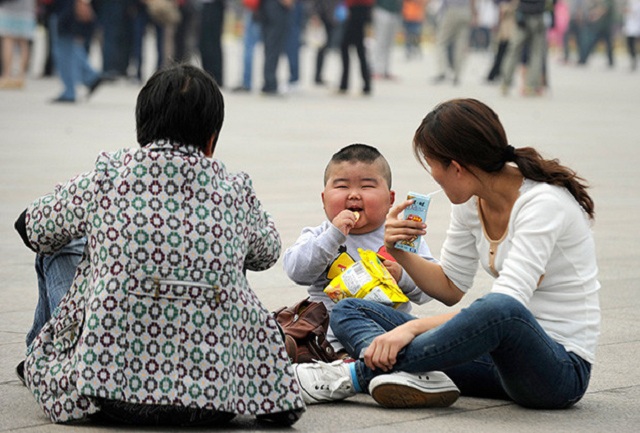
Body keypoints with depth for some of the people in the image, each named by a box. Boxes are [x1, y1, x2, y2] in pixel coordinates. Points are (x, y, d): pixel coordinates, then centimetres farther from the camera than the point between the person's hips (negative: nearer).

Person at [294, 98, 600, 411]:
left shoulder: (543, 203, -19)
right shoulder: (471, 201, 5)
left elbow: (505, 305, -29)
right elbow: (451, 288, 15)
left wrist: (413, 327, -36)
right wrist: (400, 253, -3)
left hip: (564, 369, -8)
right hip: (504, 356, 8)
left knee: (499, 309, -43)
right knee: (349, 311, 0)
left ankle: (356, 374, -30)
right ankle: (410, 377, -33)